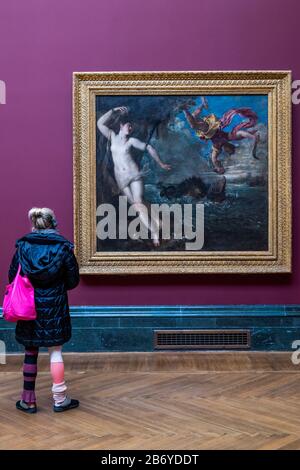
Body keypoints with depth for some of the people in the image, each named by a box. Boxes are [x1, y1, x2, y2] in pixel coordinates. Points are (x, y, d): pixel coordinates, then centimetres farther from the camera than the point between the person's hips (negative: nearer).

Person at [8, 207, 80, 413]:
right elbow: (73, 281, -3)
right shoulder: (63, 247, -7)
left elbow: (12, 277, 1)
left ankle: (28, 400, 19)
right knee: (55, 352, 7)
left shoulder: (22, 245, -2)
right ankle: (60, 399, 14)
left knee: (30, 352, 12)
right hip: (54, 308, -2)